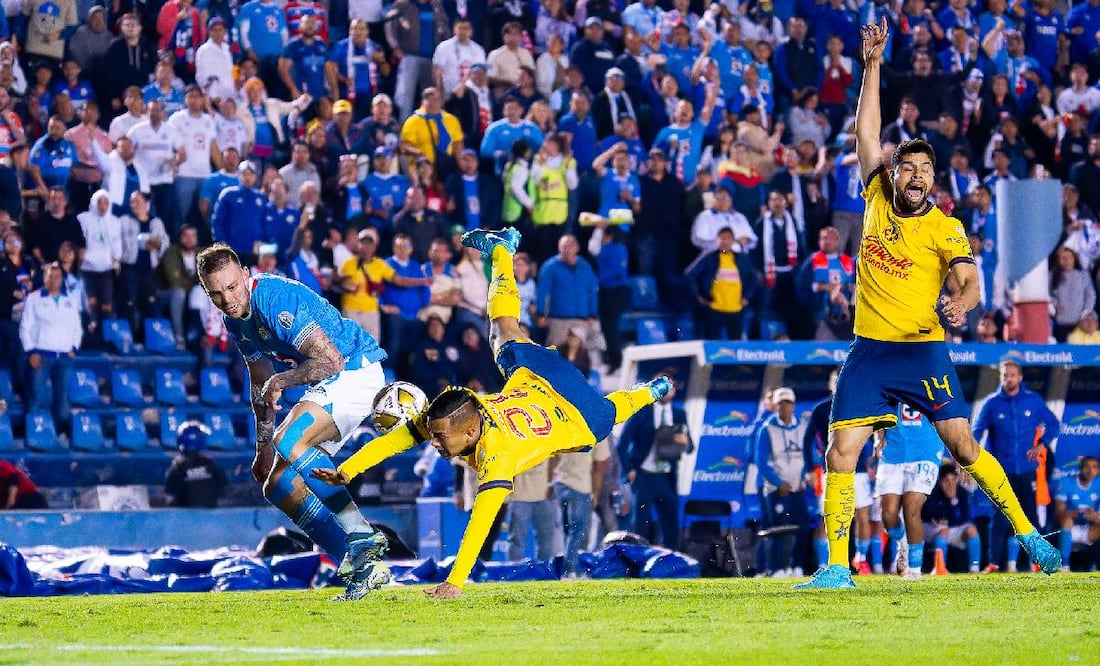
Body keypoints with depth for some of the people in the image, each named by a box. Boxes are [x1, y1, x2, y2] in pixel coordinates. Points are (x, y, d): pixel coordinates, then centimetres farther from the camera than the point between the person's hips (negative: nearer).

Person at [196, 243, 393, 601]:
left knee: (289, 445, -30)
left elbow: (331, 359, -27)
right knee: (277, 483, 5)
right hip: (325, 388, 10)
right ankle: (363, 568, -1)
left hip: (356, 370, -10)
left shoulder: (276, 299, -24)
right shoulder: (236, 318, 6)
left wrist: (281, 381, -19)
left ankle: (362, 537, -32)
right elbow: (261, 383, 19)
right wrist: (263, 448, 18)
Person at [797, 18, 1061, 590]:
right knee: (840, 455, -6)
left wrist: (961, 302, -37)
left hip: (924, 350, -3)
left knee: (963, 446, -7)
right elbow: (865, 131, 10)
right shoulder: (877, 200, 6)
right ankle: (836, 568, -1)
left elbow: (970, 280, -15)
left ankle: (1027, 534, 5)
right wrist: (873, 65, 6)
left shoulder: (944, 228, -3)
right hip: (868, 351, 3)